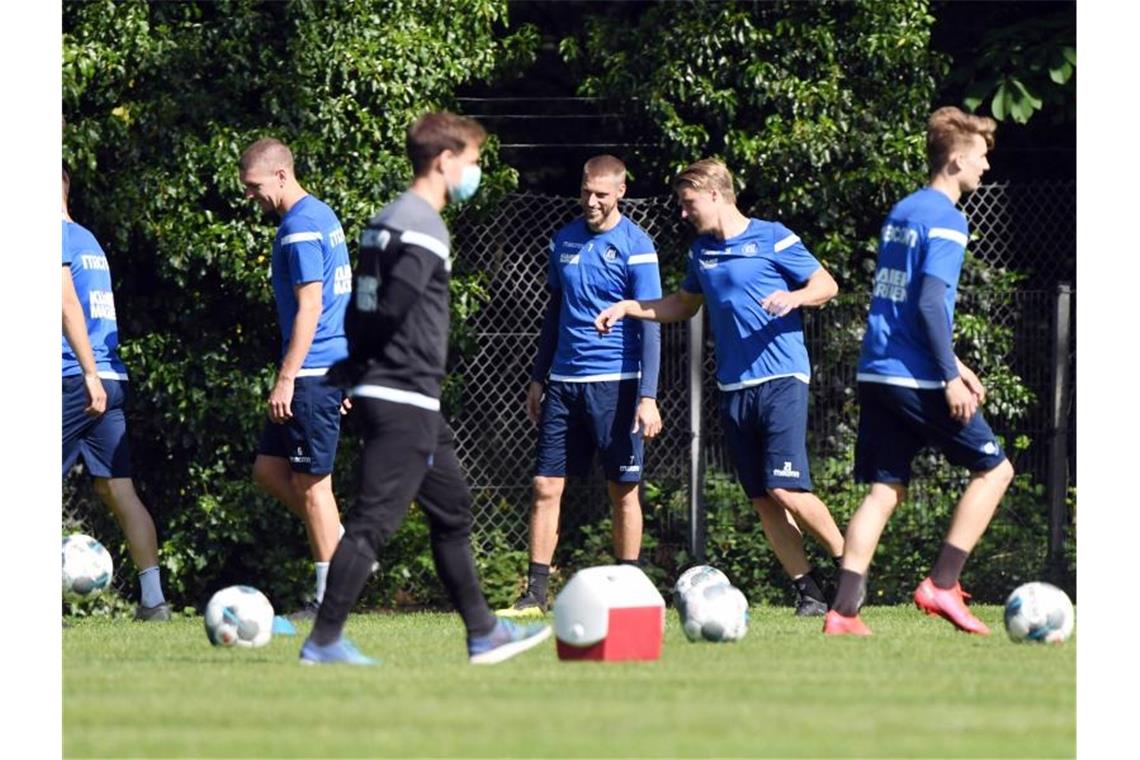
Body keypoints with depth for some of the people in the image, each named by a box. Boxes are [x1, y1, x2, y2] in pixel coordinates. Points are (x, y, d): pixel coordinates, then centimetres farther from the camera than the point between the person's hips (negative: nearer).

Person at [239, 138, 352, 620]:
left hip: (313, 372, -10)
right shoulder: (322, 216, 16)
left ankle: (329, 597, -1)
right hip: (333, 365, 10)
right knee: (268, 470, 13)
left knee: (310, 481, -4)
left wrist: (287, 378, -20)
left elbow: (309, 307, -20)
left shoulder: (300, 228, -15)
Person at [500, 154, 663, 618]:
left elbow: (650, 324, -10)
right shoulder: (565, 241, 10)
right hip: (563, 383, 5)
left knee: (623, 491, 2)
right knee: (546, 487, 0)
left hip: (615, 384, -5)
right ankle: (535, 593, 3)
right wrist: (539, 378, 18)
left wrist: (648, 396, -17)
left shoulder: (635, 246, -7)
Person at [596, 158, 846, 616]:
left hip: (781, 379, -6)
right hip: (733, 388, 6)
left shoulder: (771, 238, -4)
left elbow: (826, 285, -3)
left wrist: (794, 298, -22)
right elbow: (684, 305, 31)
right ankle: (809, 590, 7)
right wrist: (628, 308, 21)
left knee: (786, 489, -17)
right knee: (762, 500, 1)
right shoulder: (702, 251, 15)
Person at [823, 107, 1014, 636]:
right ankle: (942, 585, 0)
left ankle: (843, 612, -3)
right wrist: (950, 376, -17)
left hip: (876, 374, 8)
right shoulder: (945, 220, -11)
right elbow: (929, 304, -19)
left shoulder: (901, 212, 16)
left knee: (884, 490, 7)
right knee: (994, 469, 5)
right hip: (917, 379, -8)